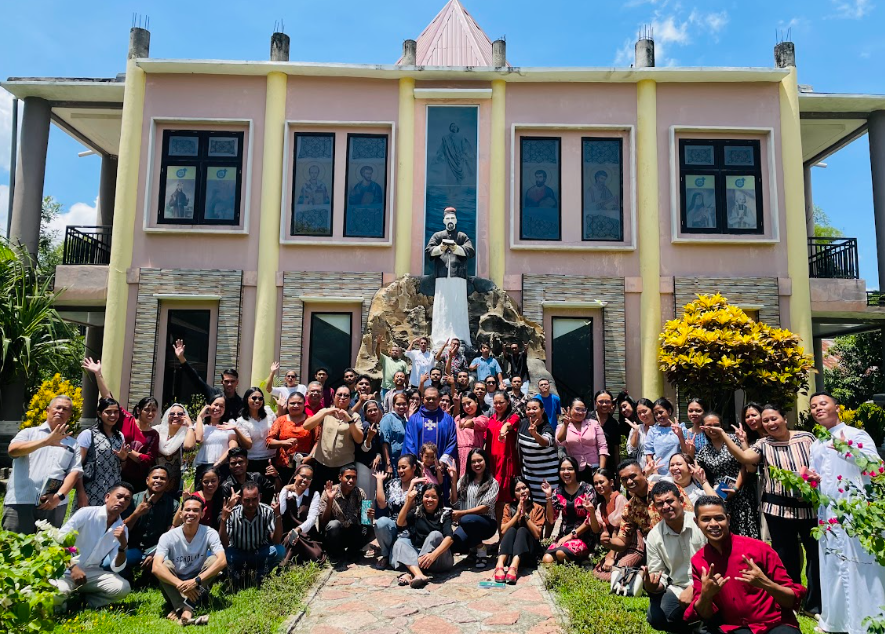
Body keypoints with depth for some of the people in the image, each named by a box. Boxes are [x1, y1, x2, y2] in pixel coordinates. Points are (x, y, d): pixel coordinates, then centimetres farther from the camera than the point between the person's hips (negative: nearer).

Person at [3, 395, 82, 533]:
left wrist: (59, 496, -11)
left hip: (54, 505, 2)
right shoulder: (29, 433, 11)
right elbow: (13, 450, -10)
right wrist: (47, 441, -22)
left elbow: (75, 472, 5)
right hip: (20, 501, -2)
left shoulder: (72, 443, 15)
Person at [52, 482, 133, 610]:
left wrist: (123, 546, -22)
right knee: (56, 594, -36)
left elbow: (116, 568, -4)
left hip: (92, 573, 4)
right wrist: (73, 567, -24)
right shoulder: (86, 513, -11)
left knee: (122, 587, -22)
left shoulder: (123, 530, 0)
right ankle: (60, 600, 0)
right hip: (66, 571, -3)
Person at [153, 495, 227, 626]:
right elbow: (156, 568, -28)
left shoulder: (209, 533, -13)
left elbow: (222, 561, -27)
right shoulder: (168, 537, -13)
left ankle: (184, 611, -33)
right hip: (174, 588, 0)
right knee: (166, 565, -27)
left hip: (198, 587, 0)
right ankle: (186, 612, -40)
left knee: (213, 559, -25)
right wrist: (180, 584, -40)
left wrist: (196, 581, -38)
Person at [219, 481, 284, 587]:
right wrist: (223, 519, -37)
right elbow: (223, 545, -24)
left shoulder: (267, 512, -19)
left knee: (279, 550, -29)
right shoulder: (232, 514, -20)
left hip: (260, 556, 1)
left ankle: (260, 579, -2)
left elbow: (276, 541, -23)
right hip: (237, 556, 0)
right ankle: (237, 577, 0)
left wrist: (278, 516, -35)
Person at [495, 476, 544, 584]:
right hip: (508, 549, 1)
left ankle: (514, 567, -54)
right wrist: (518, 513, -13)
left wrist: (525, 514, -13)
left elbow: (537, 534, -8)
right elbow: (503, 531, -6)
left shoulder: (538, 508, 5)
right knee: (511, 530, -29)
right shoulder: (509, 507, 10)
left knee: (522, 530, -30)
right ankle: (500, 565, -51)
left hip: (529, 549, -1)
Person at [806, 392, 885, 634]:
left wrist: (849, 450, -27)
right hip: (828, 513, 6)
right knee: (833, 566, 11)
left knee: (861, 565, -4)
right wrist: (812, 479, 1)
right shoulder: (816, 445, 16)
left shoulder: (857, 435, -3)